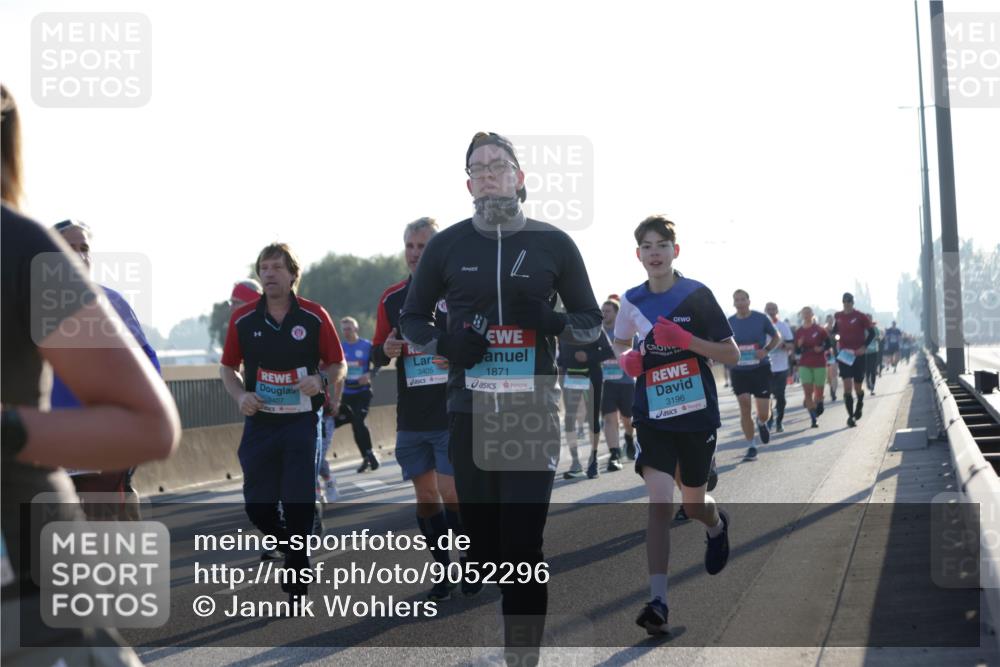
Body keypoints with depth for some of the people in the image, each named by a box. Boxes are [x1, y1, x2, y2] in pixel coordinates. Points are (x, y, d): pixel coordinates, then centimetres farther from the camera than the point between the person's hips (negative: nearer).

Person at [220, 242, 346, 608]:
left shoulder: (315, 316, -2)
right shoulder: (243, 319, 3)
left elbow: (338, 365, 5)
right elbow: (228, 368, 13)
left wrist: (321, 379, -17)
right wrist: (240, 395, -6)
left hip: (301, 422, -2)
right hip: (259, 423, 2)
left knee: (299, 504, -5)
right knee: (257, 505, 1)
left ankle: (297, 582, 8)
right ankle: (289, 545, 32)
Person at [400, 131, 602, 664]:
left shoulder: (553, 244, 4)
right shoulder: (447, 245, 6)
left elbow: (592, 322, 10)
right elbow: (411, 319, 15)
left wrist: (552, 322, -12)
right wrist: (445, 343, -6)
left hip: (533, 412, -2)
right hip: (469, 412, 2)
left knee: (523, 543, -10)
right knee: (481, 540, 8)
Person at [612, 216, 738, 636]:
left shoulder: (696, 295, -7)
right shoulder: (632, 300, 3)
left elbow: (731, 354, -6)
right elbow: (620, 344, 21)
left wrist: (686, 340, -21)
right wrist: (626, 359, -3)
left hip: (697, 414, -1)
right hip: (652, 416, 1)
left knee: (693, 504, 13)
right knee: (658, 501, -14)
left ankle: (717, 526, 52)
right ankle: (658, 602, -17)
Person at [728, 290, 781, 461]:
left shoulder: (761, 318, -3)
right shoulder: (730, 322, 3)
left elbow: (777, 337, 7)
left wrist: (766, 350, -11)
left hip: (760, 369, -1)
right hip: (739, 371, 1)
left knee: (763, 413, -2)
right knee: (744, 408, -6)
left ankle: (761, 423, 36)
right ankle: (751, 447, 5)